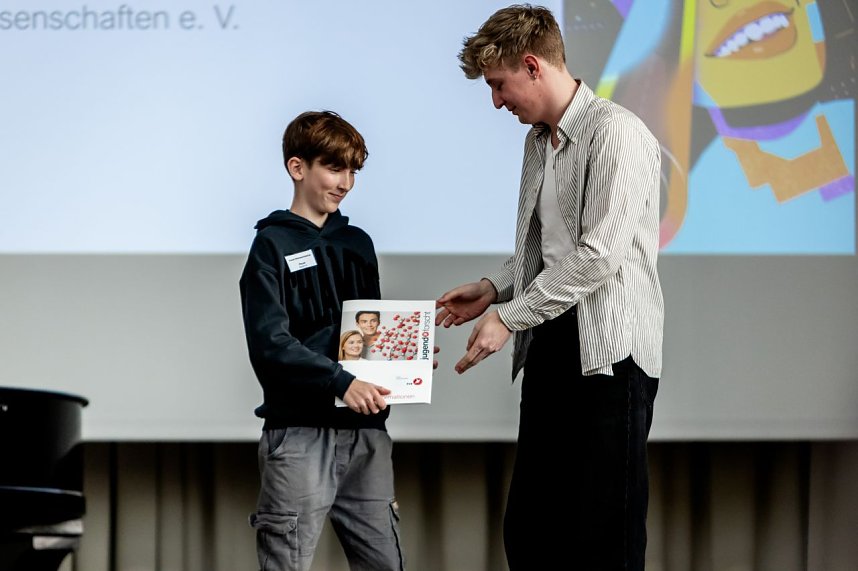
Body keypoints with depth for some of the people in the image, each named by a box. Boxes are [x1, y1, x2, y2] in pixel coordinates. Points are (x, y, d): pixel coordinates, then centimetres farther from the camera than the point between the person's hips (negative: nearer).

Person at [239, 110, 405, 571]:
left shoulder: (358, 244, 17)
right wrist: (340, 382, -26)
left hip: (365, 429, 6)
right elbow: (270, 344, -13)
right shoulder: (272, 245, -1)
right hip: (299, 429, -5)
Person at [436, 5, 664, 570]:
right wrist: (493, 288, 9)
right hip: (551, 347, 9)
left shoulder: (615, 133, -12)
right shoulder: (539, 140, 18)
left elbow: (600, 254, -19)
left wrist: (510, 317, -15)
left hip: (608, 352, -9)